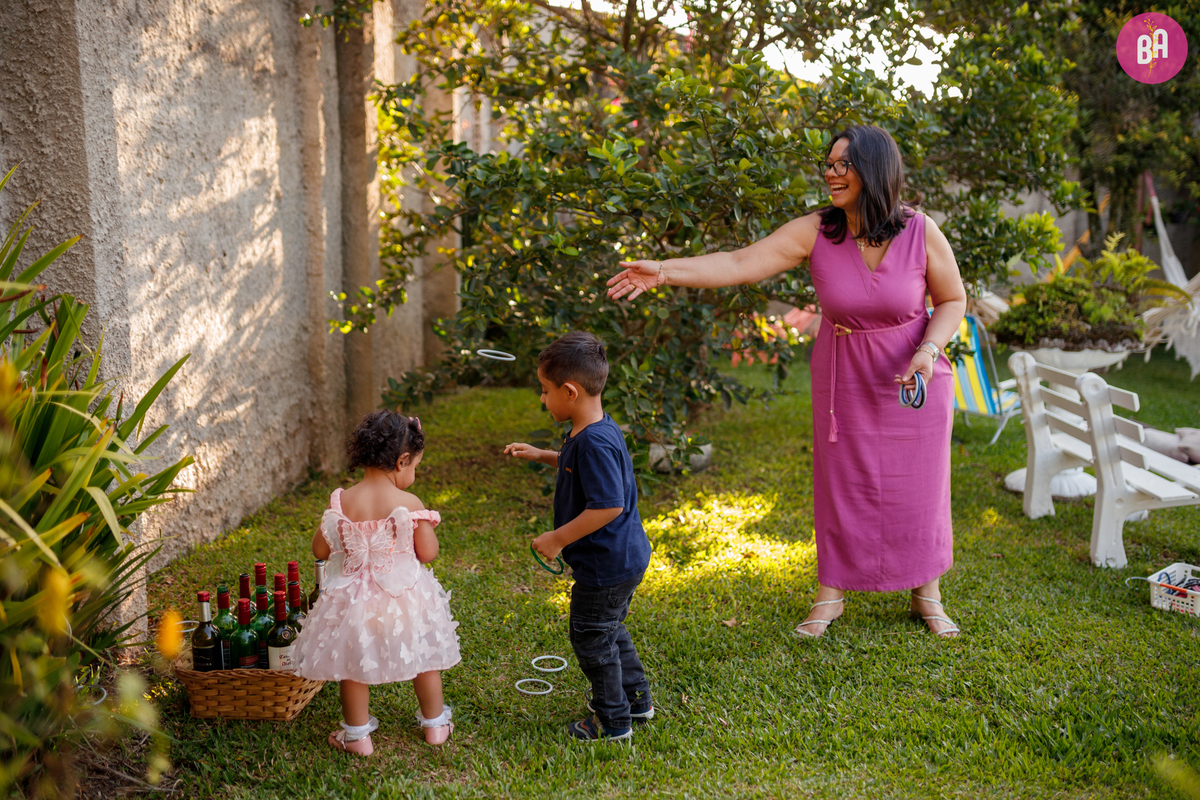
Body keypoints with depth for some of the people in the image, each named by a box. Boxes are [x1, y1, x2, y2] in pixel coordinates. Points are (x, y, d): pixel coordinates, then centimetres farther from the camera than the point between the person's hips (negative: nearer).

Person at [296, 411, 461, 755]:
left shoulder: (342, 503, -11)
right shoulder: (409, 504, -16)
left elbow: (320, 550, -3)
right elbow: (428, 552, -11)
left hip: (354, 596, 1)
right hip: (405, 595, 0)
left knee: (354, 665, 19)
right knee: (425, 657, 21)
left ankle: (357, 736, 28)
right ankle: (435, 724, 36)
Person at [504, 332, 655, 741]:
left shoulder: (595, 442, -28)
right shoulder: (595, 432, 4)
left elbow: (608, 506, -32)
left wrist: (557, 539, -24)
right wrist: (541, 455, 20)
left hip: (606, 565, -10)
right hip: (624, 557, 10)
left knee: (592, 638, 7)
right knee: (609, 630, 26)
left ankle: (612, 720, 22)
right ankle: (636, 699, 41)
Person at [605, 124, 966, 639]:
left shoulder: (921, 232, -15)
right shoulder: (814, 232, -14)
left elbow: (952, 300, -3)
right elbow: (739, 264, -21)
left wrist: (928, 351, -20)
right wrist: (664, 271, -32)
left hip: (915, 377, 0)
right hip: (843, 379, 1)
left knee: (919, 486, 8)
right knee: (840, 484, 6)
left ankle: (926, 595, 28)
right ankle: (830, 595, 23)